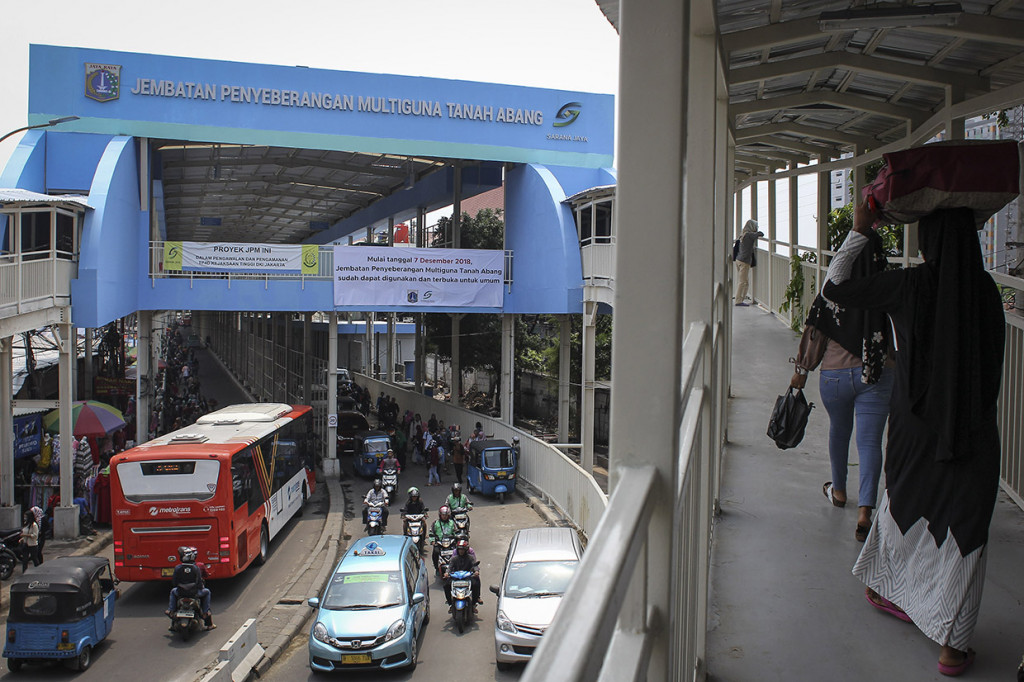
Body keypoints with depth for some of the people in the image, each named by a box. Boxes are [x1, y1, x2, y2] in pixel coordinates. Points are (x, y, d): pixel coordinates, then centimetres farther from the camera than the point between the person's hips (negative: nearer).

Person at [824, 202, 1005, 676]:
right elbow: (993, 362, 3)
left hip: (914, 422, 0)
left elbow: (833, 288, -1)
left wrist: (859, 231, 5)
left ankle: (882, 586, 44)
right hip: (974, 431, 0)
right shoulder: (986, 289, -5)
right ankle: (953, 643, 11)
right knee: (963, 529, 6)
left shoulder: (909, 286, -12)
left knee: (903, 501, 24)